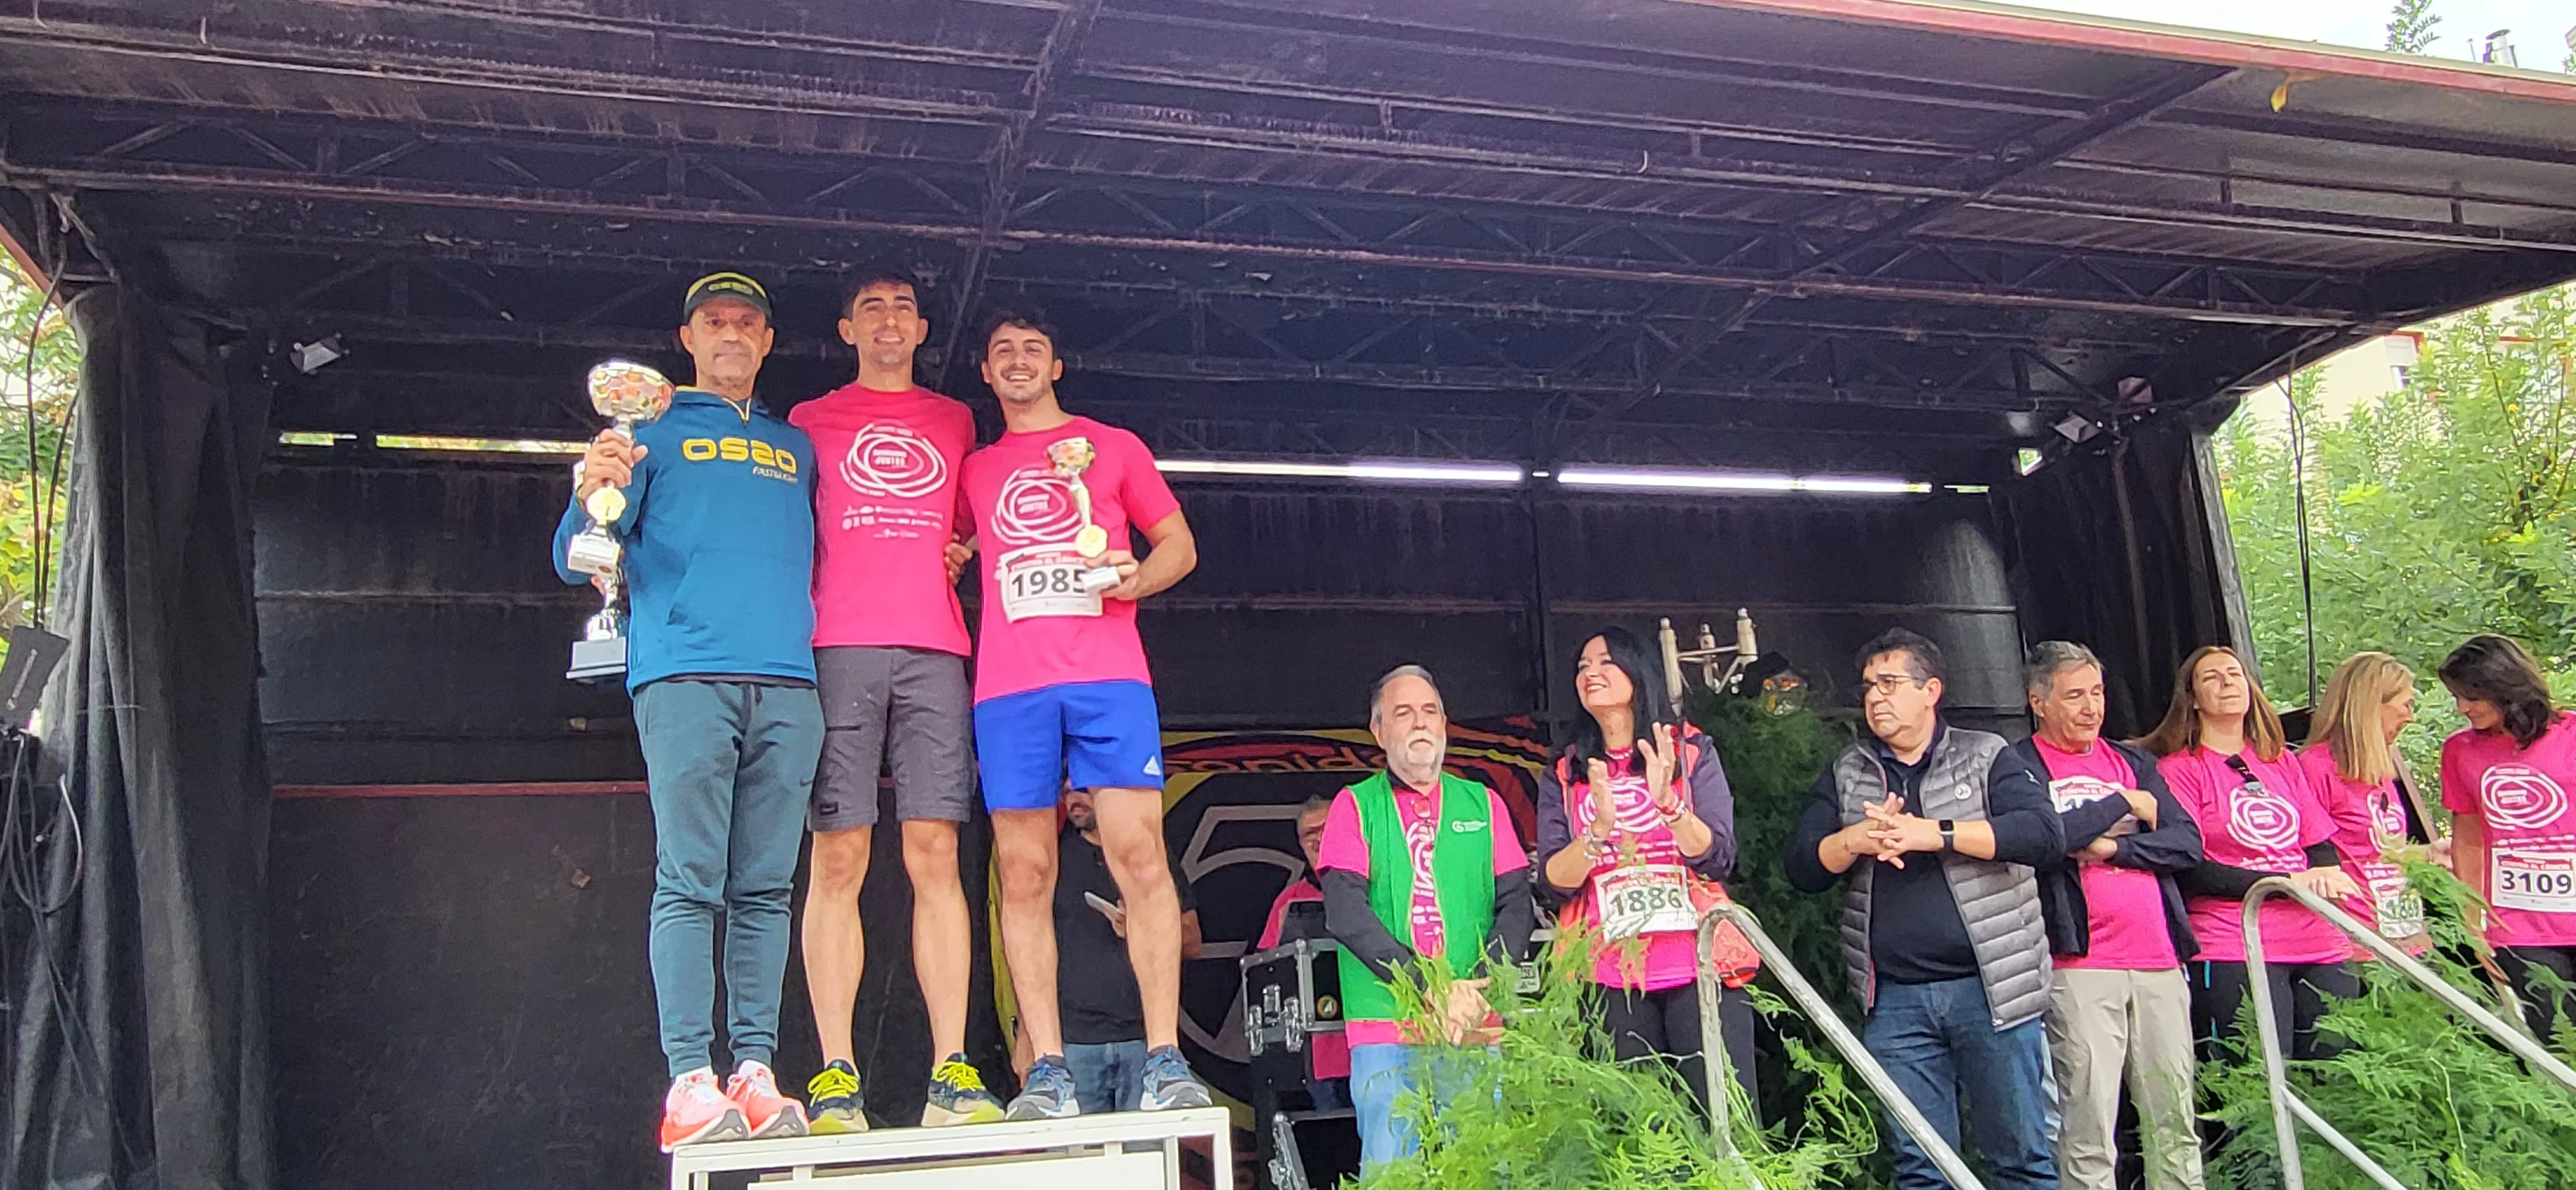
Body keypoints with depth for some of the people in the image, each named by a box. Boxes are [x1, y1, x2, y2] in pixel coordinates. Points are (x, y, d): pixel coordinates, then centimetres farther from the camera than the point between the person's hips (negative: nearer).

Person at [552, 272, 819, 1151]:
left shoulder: (796, 447, 26)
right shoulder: (653, 432, 16)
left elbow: (820, 555, 28)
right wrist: (590, 498, -14)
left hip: (787, 684, 3)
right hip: (685, 675, -3)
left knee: (765, 887, -1)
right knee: (690, 880, -10)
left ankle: (755, 1072, 0)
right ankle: (691, 1081, -10)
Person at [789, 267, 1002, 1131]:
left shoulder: (955, 423, 24)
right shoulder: (811, 422, 19)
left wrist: (961, 551, 13)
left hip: (932, 652, 2)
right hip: (836, 648, -1)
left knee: (935, 854, -6)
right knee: (838, 858, -7)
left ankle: (951, 1072, -8)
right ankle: (835, 1077, -7)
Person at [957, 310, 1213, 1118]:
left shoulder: (1113, 446, 18)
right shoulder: (974, 471, 23)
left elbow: (1180, 544, 16)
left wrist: (1137, 576, -5)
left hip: (1109, 674, -2)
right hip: (1008, 687, 2)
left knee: (1139, 851, -12)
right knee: (1024, 874, -4)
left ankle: (1165, 1060, -10)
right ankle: (1048, 1072, -2)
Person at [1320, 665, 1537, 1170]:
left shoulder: (1483, 804, 14)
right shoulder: (1355, 806, 6)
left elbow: (1516, 904, 7)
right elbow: (1346, 912, -6)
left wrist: (1479, 988, -10)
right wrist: (1433, 988, -14)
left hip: (1478, 1027, 2)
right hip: (1385, 1029, -2)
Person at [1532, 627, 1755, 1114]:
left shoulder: (1692, 751, 8)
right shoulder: (1563, 775, 12)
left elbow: (1718, 859, -2)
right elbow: (1554, 881, 1)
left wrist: (1668, 802, -18)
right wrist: (1600, 829, -16)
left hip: (1699, 967, -1)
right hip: (1611, 978, 1)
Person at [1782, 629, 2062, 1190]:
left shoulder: (1986, 757, 4)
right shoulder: (1845, 776, 13)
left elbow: (2044, 833, -12)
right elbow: (1802, 866, 5)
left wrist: (1936, 833, -19)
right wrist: (1856, 839, -14)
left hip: (1989, 987, -3)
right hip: (1896, 1000, 3)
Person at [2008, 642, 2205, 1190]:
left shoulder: (2132, 761, 19)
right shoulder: (2018, 765, 2)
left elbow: (2187, 843, 8)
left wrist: (2112, 846, -8)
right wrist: (2122, 805, -4)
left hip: (2159, 961, 5)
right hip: (2080, 965, -5)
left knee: (2175, 1124, 8)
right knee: (2088, 1133, -5)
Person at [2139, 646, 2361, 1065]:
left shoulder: (2282, 761, 20)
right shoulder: (2178, 768, 0)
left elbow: (2323, 846, 19)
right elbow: (2190, 871, -9)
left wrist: (2323, 878, -6)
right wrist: (2291, 881, -13)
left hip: (2319, 945, 6)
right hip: (2235, 951, -6)